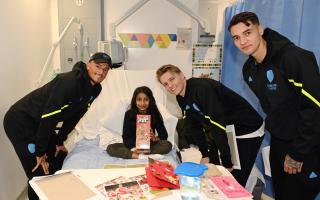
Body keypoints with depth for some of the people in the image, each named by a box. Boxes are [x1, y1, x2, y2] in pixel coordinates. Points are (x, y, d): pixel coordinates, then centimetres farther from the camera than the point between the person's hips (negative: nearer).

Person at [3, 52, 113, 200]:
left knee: (60, 159, 17)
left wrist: (60, 141, 10)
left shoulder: (94, 89, -1)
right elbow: (48, 116, -29)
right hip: (20, 122, -9)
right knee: (40, 172, -8)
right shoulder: (70, 81, -29)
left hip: (41, 125, 9)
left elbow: (74, 115, 8)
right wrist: (40, 152, -21)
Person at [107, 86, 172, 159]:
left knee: (168, 145, -27)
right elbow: (126, 137, -11)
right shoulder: (129, 114, -9)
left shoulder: (154, 114, -8)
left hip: (150, 145, 0)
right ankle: (141, 156, -30)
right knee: (110, 148, -22)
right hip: (133, 145, 0)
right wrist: (134, 147, -30)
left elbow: (164, 135, -5)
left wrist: (155, 138, -27)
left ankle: (140, 153, -27)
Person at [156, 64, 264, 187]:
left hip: (248, 131, -8)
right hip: (226, 132, 8)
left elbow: (218, 124, -30)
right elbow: (194, 126, 6)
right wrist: (205, 155, 2)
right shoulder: (181, 98, 0)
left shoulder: (201, 88, -28)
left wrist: (227, 162, -26)